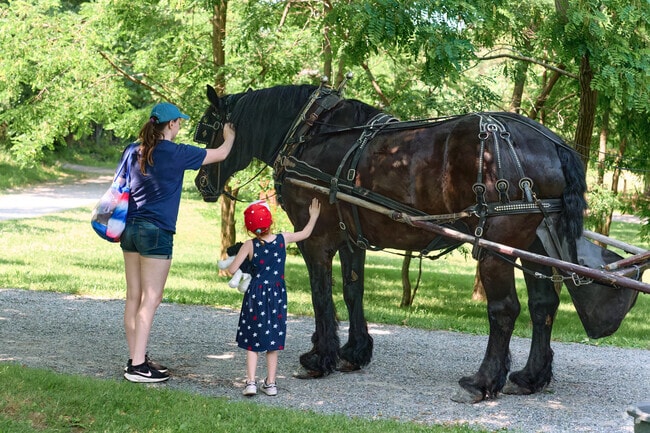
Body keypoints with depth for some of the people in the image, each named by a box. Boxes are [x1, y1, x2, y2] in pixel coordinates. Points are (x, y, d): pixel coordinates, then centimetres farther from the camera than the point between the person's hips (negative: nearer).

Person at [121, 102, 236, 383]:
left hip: (130, 229, 7)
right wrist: (229, 137, 22)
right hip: (156, 233, -7)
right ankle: (137, 366, -5)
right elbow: (220, 154, 2)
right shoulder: (175, 153, -9)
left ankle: (136, 358, 19)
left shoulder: (133, 152, 8)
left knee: (134, 296, 11)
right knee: (150, 300, -4)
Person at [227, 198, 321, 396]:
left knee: (252, 342, 7)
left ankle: (251, 382, -2)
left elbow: (232, 269, -11)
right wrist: (314, 216, 29)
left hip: (256, 294, -2)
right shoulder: (283, 239, -3)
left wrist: (231, 260, 11)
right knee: (273, 342, 11)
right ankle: (270, 383, 14)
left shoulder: (249, 245, -10)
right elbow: (306, 233, 14)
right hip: (277, 294, 2)